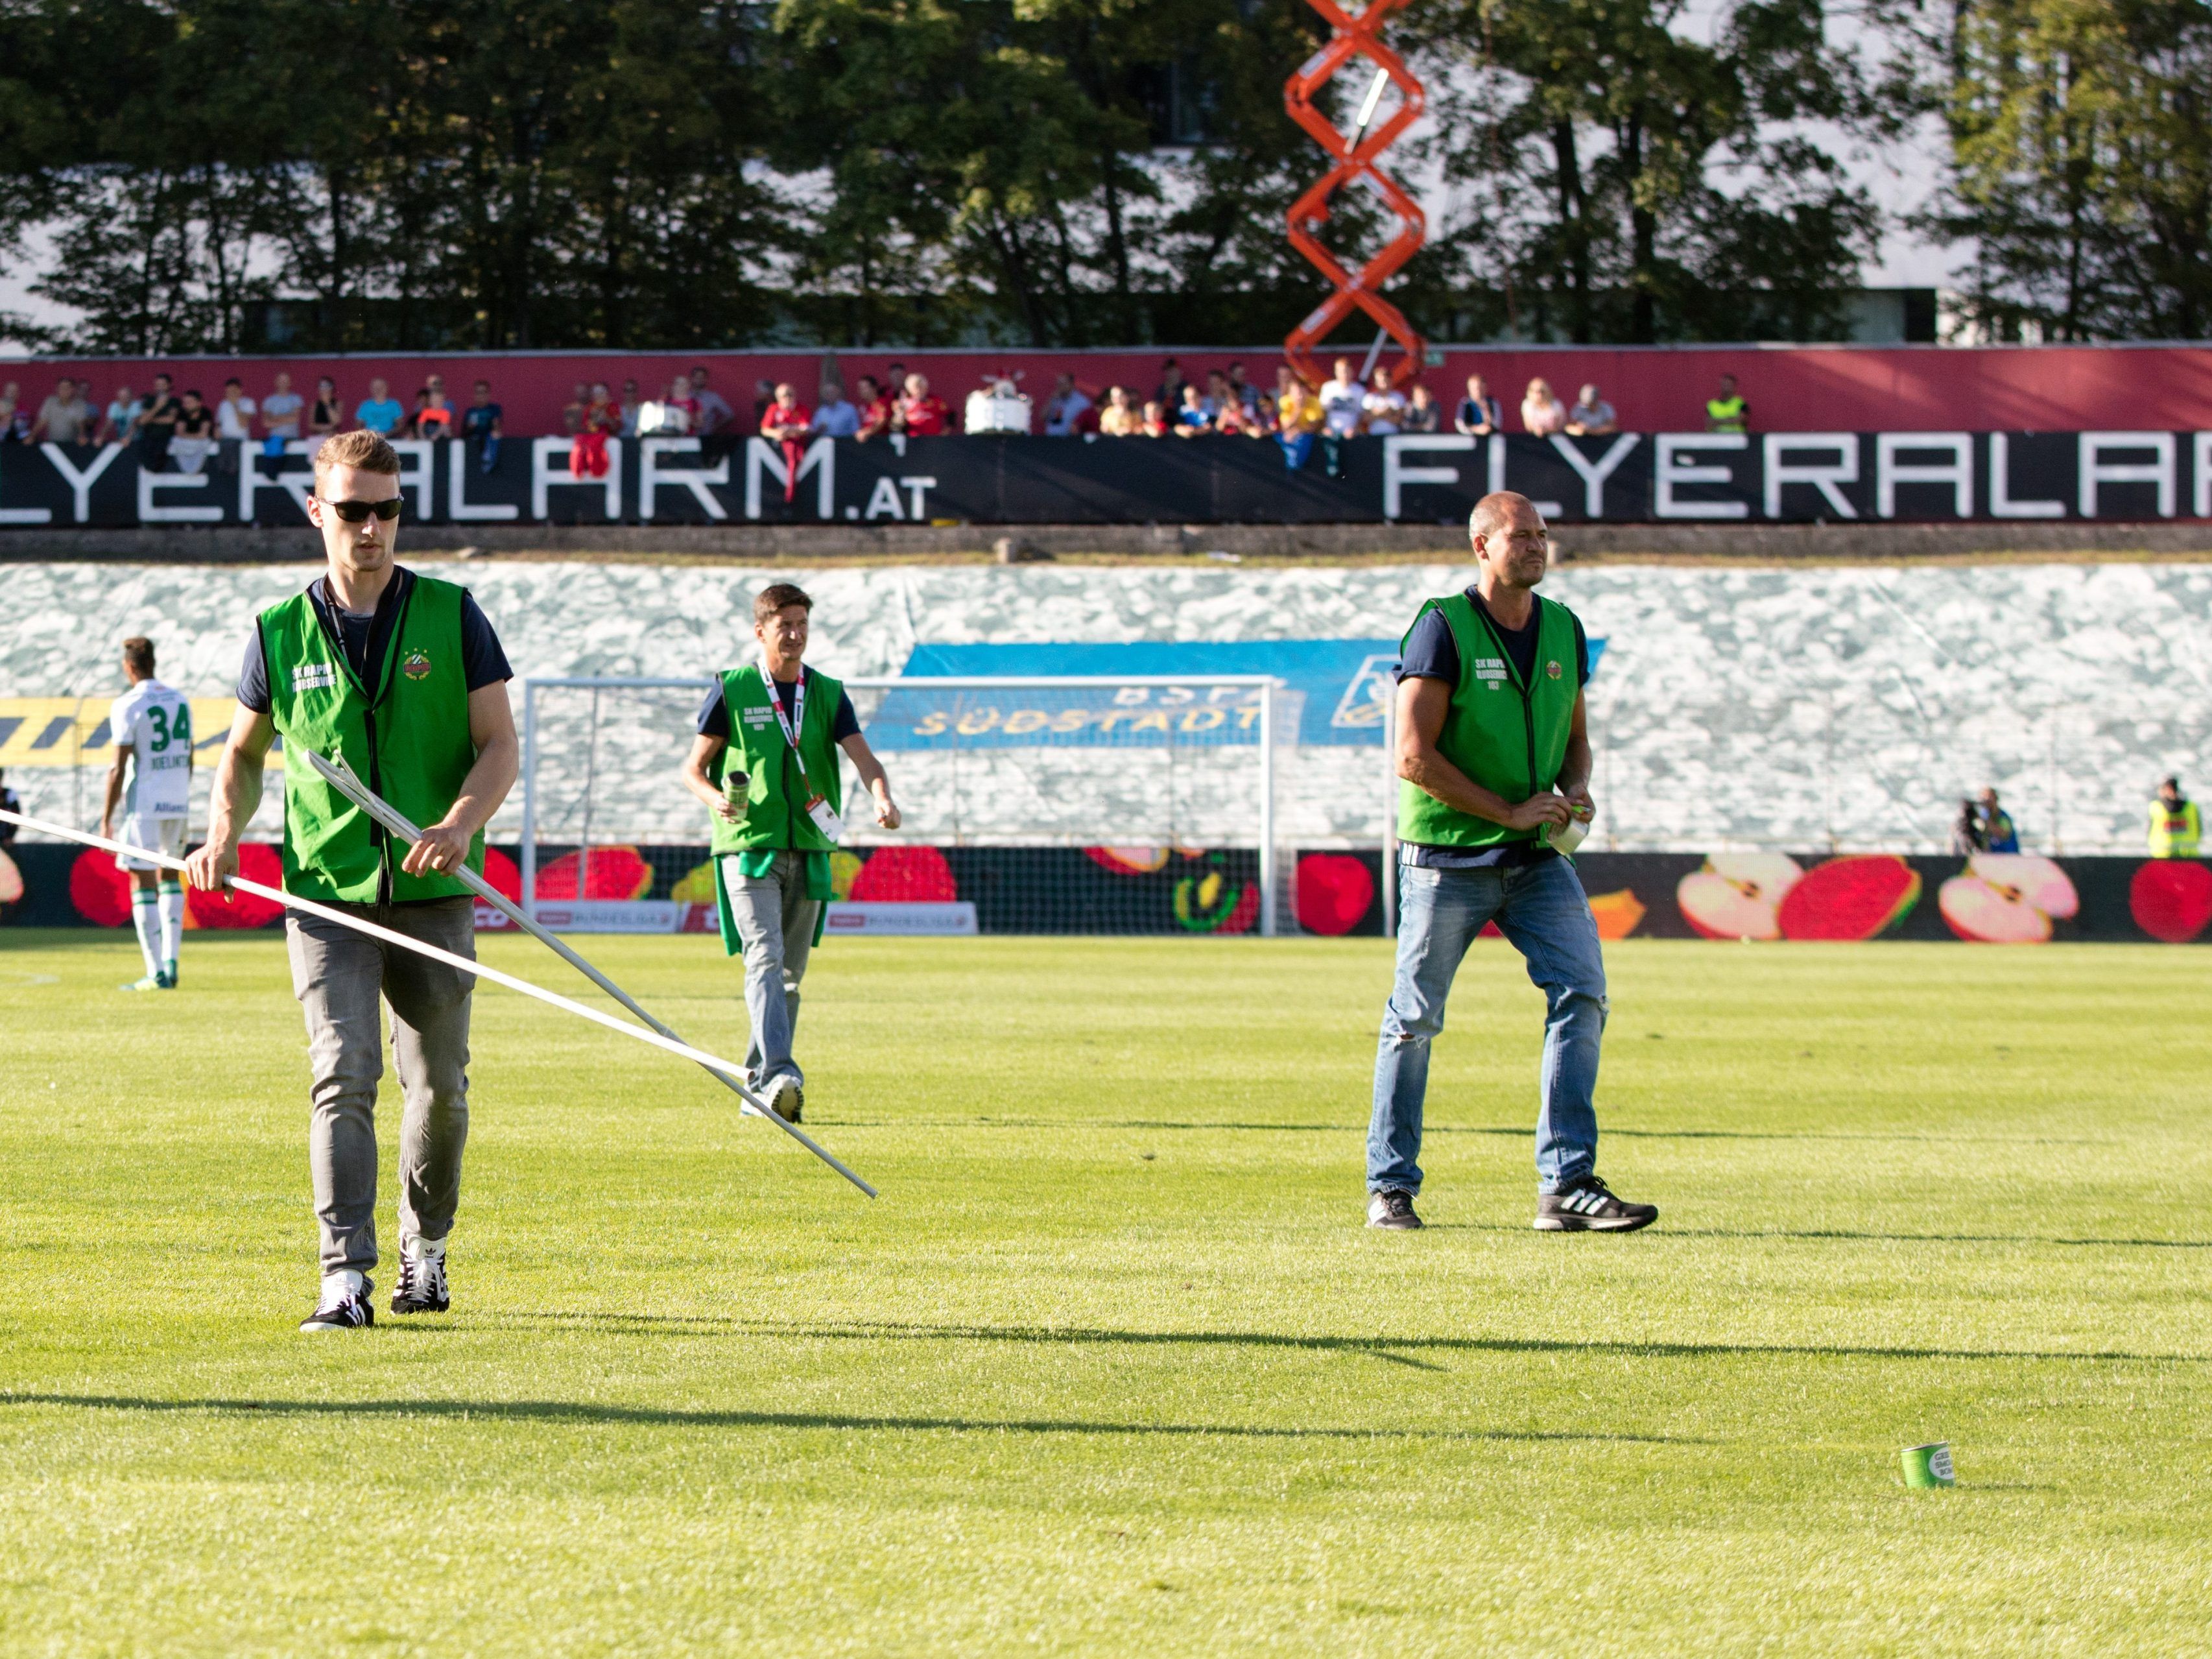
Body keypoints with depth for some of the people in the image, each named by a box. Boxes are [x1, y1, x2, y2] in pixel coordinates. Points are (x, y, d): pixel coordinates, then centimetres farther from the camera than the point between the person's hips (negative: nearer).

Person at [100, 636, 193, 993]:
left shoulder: (127, 706, -10)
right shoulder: (179, 702, 9)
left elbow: (119, 768, -13)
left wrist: (106, 818, -8)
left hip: (144, 805, -6)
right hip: (178, 803, 6)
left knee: (143, 883, -2)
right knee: (169, 876, 19)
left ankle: (157, 974, -6)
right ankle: (170, 964, 15)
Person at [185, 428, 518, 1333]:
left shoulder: (450, 616, 2)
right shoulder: (281, 633, 4)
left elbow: (499, 743, 0)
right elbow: (245, 750, 18)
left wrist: (462, 823, -18)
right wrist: (225, 837, 0)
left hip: (433, 894, 1)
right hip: (327, 894, -1)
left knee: (439, 1087, 6)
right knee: (343, 1078, -13)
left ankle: (425, 1248, 29)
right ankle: (345, 1280, -17)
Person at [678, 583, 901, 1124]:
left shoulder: (828, 695, 9)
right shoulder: (731, 691, 1)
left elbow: (863, 757, -3)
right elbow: (694, 767, 5)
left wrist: (882, 798, -24)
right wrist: (715, 799, -17)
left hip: (808, 850, 4)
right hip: (748, 846, -4)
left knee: (791, 972, 9)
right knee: (765, 958, -19)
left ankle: (757, 1084, 20)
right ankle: (779, 1074, -32)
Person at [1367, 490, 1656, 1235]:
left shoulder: (1564, 631, 10)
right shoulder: (1443, 628, -10)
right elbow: (1413, 756, -15)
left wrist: (1574, 789, -2)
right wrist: (1510, 811, -16)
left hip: (1536, 859, 5)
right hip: (1446, 858, -5)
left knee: (1582, 992, -10)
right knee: (1415, 1020, 2)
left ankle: (1568, 1186, -10)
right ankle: (1390, 1188, 15)